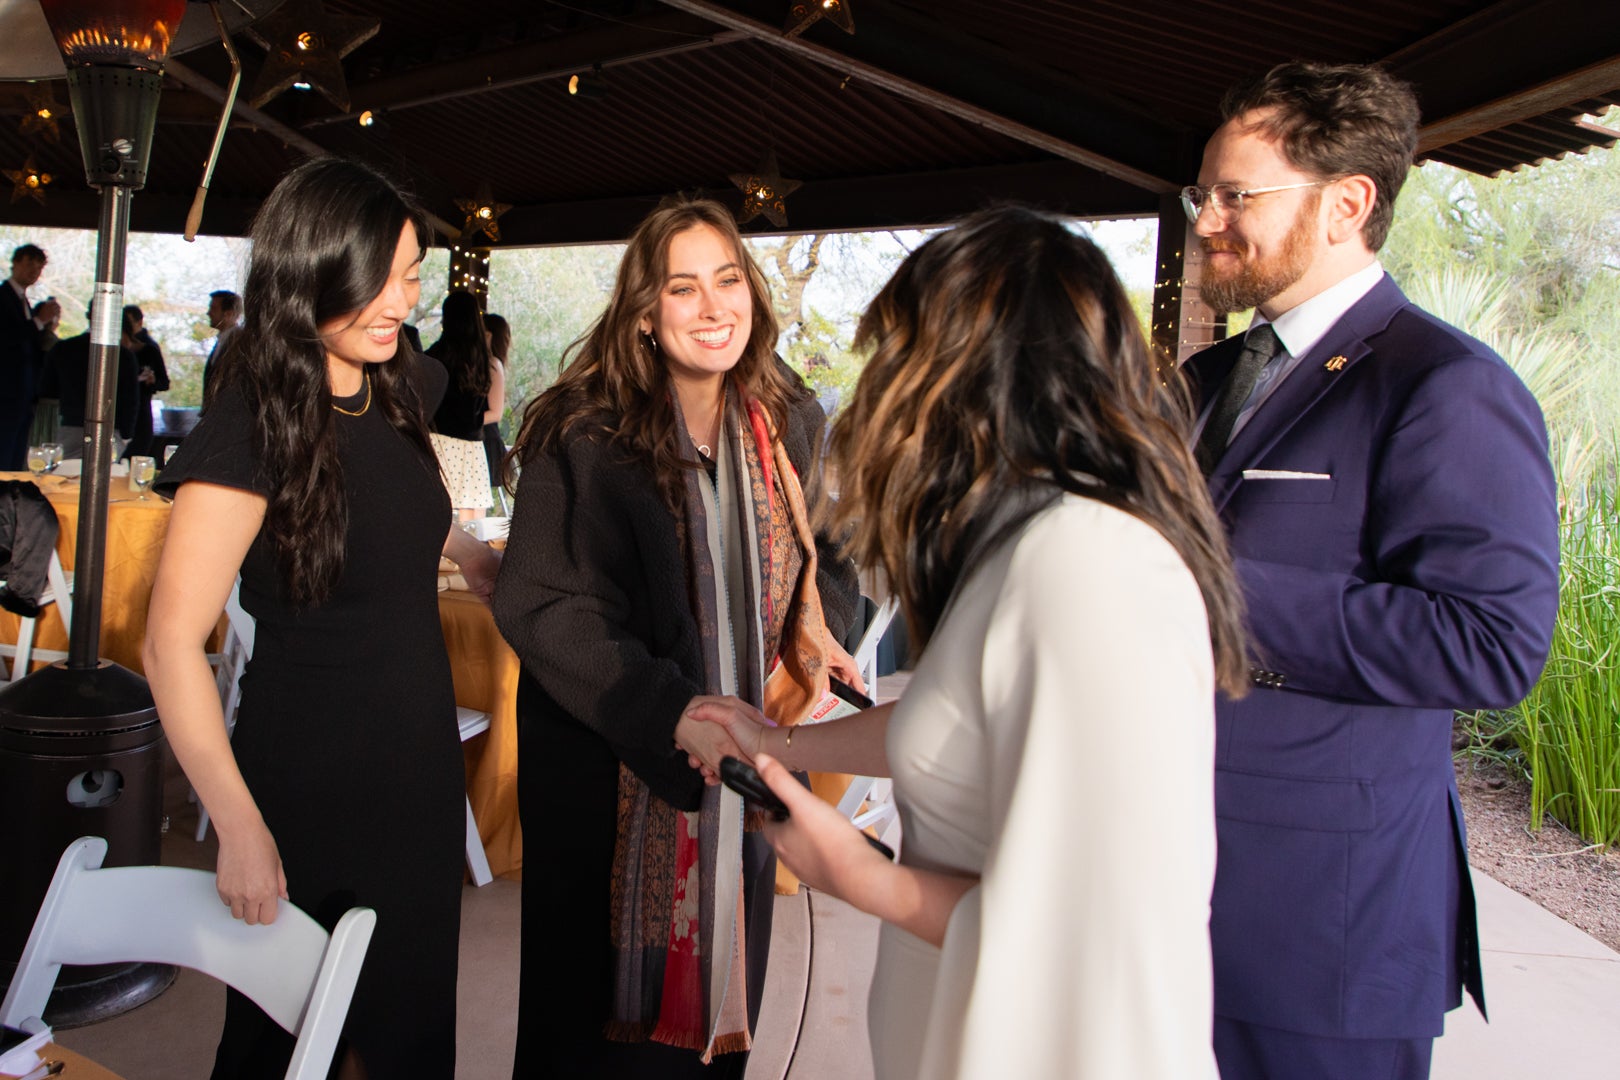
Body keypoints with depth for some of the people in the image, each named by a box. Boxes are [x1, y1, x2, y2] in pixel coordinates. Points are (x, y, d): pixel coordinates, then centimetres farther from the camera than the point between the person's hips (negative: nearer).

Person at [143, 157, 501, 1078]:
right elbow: (173, 645, -19)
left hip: (420, 759, 7)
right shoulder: (253, 428, -19)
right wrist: (242, 829, -19)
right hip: (309, 783, -7)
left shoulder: (398, 395, 2)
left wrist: (484, 562, 5)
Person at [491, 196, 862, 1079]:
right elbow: (538, 605, -19)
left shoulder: (772, 429, 4)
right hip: (613, 778, -5)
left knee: (715, 986, 17)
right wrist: (671, 712, -28)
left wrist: (804, 644, 0)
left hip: (733, 768, 5)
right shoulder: (588, 435, -15)